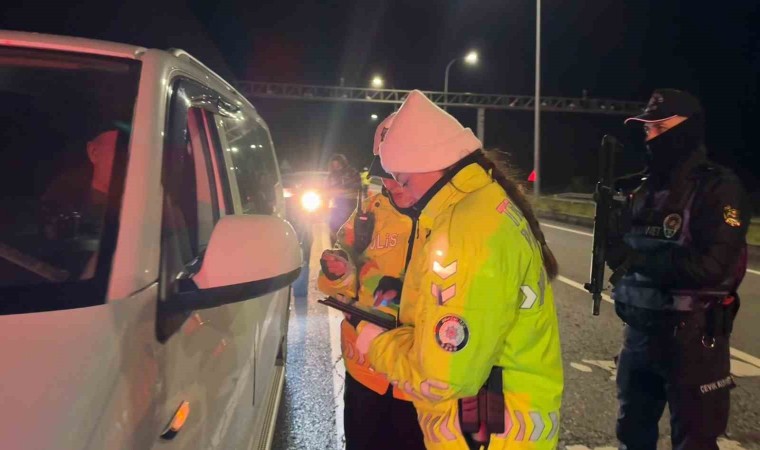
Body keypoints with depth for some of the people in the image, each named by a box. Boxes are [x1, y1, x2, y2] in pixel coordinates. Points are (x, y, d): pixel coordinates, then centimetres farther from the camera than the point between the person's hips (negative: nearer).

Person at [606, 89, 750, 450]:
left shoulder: (718, 188, -13)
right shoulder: (645, 186, 7)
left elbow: (710, 265, -24)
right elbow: (623, 250, 7)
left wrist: (638, 258, -23)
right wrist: (610, 223, -12)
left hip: (691, 336, -6)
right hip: (640, 329, 7)